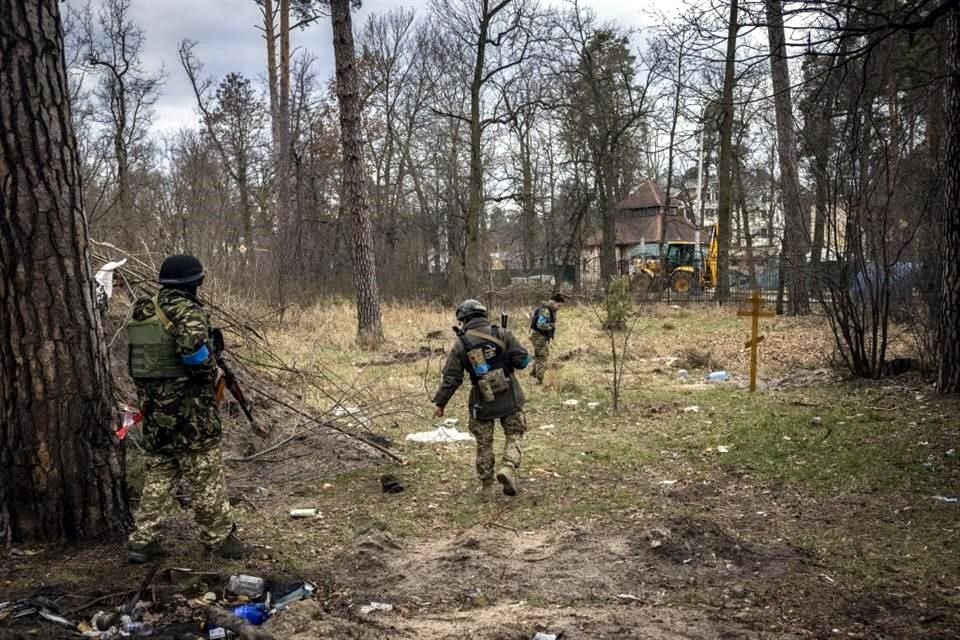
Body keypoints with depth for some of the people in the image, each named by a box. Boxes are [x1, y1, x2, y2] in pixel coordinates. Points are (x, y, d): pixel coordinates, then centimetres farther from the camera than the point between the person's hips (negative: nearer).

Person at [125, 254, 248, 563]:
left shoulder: (141, 311, 10)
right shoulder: (187, 312, -14)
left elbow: (145, 355, 15)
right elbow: (195, 351, -29)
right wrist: (210, 371, -10)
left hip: (153, 409, 7)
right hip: (188, 410, -7)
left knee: (158, 474, 16)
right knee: (206, 477, 4)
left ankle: (142, 541, 16)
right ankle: (220, 538, 14)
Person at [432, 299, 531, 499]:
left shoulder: (461, 344, -3)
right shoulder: (501, 334, -4)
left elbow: (451, 378, -2)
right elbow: (522, 360, -6)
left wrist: (440, 403, 6)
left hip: (482, 402, 1)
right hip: (509, 398, -1)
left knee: (484, 444, 13)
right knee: (513, 434, 14)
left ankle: (486, 488, 20)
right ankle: (508, 468, -11)